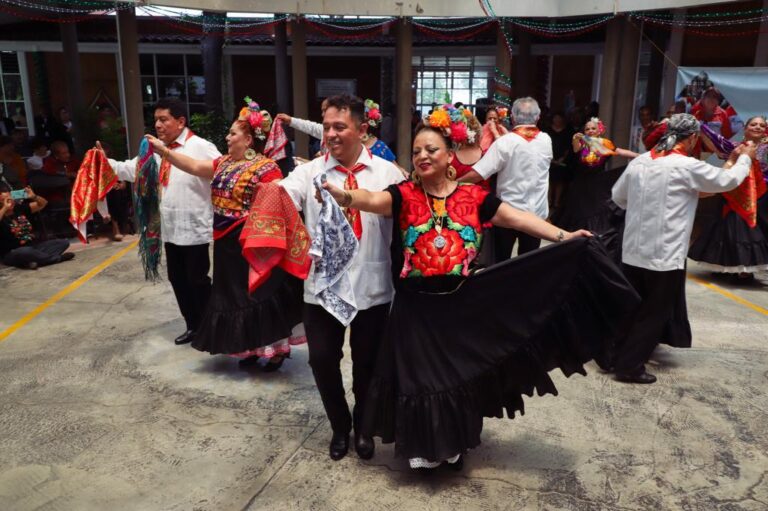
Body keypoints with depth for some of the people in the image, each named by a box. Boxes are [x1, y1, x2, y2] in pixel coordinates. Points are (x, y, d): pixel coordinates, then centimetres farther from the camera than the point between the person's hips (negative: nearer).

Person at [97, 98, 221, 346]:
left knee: (197, 280, 2)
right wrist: (106, 162, -4)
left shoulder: (200, 147, -14)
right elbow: (132, 169, 11)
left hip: (194, 229, -8)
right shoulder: (155, 150, 11)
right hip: (170, 229, 8)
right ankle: (193, 326, 32)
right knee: (177, 279, 16)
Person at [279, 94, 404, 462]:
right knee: (322, 360, 10)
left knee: (367, 362, 14)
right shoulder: (309, 172, 0)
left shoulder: (387, 173, -1)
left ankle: (362, 427, 41)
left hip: (372, 287, -1)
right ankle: (340, 427, 38)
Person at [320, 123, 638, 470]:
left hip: (462, 305, 2)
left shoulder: (472, 197, -1)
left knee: (460, 376, 15)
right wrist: (343, 195, -44)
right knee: (418, 377, 8)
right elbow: (373, 200, -23)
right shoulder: (404, 195, -5)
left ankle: (455, 445, 39)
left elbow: (518, 218, -1)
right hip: (416, 307, -1)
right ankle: (422, 448, 30)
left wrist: (565, 238, -7)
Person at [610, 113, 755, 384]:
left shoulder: (640, 161, 4)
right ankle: (630, 365, 12)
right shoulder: (688, 166, -12)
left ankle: (618, 355, 25)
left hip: (633, 252, 6)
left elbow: (618, 195, 15)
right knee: (654, 313, 7)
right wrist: (745, 158, 21)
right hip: (665, 255, -6)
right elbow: (728, 181, 3)